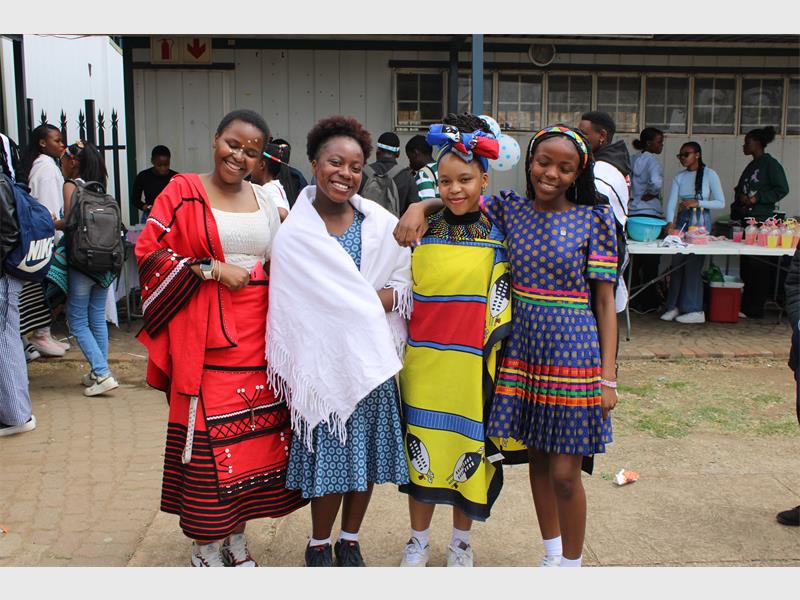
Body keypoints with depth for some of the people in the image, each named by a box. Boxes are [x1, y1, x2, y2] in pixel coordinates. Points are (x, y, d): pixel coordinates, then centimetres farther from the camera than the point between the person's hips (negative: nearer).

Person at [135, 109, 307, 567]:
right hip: (206, 338, -4)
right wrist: (211, 269, -12)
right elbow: (149, 251, -7)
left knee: (255, 435, 7)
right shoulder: (184, 191, -1)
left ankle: (237, 539, 25)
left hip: (258, 336, 5)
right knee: (208, 437, -2)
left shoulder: (266, 200, 13)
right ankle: (206, 546, 17)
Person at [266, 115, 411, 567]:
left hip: (372, 357, 3)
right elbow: (288, 307, -6)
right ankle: (319, 546, 25)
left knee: (366, 454, 10)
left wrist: (363, 305, -12)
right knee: (329, 457, 2)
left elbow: (404, 288, 3)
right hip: (322, 360, -3)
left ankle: (349, 542, 30)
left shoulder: (381, 224, 3)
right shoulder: (294, 233, -5)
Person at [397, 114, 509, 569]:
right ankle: (419, 542, 29)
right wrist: (399, 356, 8)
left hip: (472, 364, -1)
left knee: (469, 450, 8)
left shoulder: (497, 236, -1)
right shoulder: (422, 233, 5)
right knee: (422, 452, 8)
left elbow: (499, 311, -1)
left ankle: (461, 544, 31)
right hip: (422, 362, 2)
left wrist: (492, 355, -7)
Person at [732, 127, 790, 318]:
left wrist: (758, 199, -16)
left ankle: (755, 308, -1)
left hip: (763, 220, -9)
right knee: (746, 265, 9)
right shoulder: (751, 166, 19)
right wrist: (738, 204, 8)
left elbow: (782, 189, -12)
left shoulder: (770, 164, -7)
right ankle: (746, 306, 15)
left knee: (759, 266, -5)